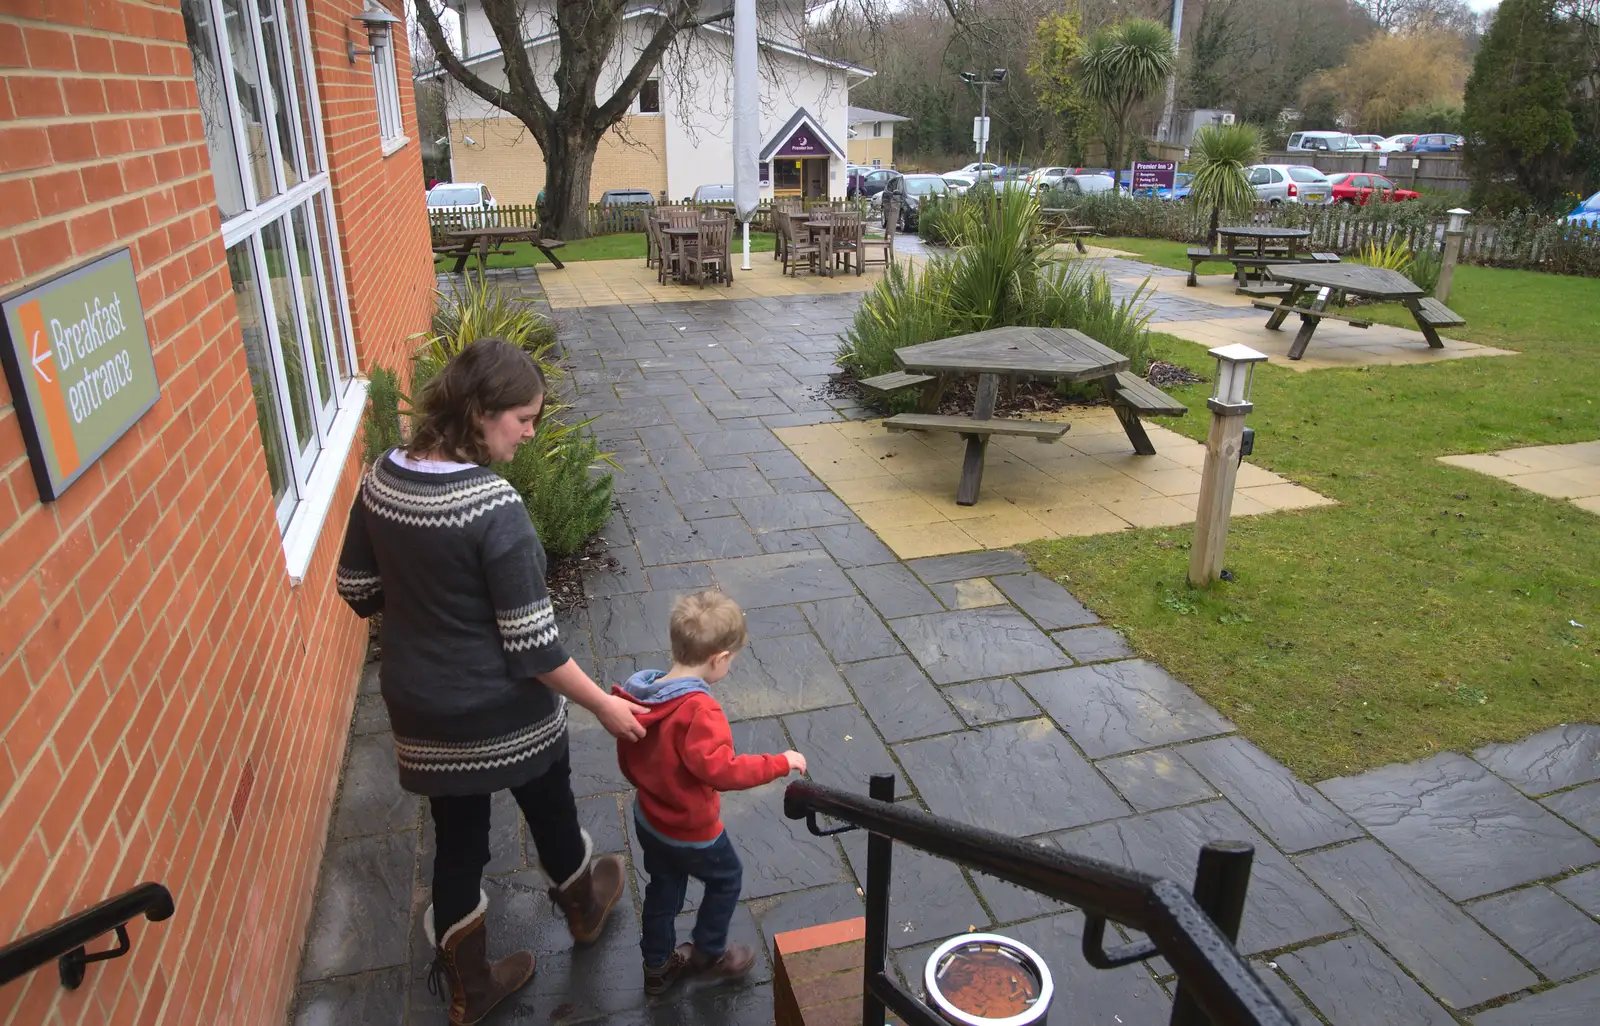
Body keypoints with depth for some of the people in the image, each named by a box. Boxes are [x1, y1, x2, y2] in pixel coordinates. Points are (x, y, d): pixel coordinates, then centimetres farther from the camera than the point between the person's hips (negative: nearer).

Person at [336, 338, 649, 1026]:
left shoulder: (381, 478, -7)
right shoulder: (493, 506, -28)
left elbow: (359, 589, 6)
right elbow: (532, 646, -25)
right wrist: (603, 704, -13)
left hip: (422, 711, 5)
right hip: (504, 714, -5)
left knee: (457, 838, 22)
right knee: (549, 809, 24)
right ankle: (583, 905, 53)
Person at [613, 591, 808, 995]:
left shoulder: (638, 696, -9)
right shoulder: (699, 710, -34)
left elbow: (627, 761, 4)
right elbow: (721, 769, -40)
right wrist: (781, 763, -32)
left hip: (648, 819, 7)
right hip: (691, 831, -7)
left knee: (663, 887, 27)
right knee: (726, 879, 21)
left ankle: (659, 964, 45)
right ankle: (708, 953, 39)